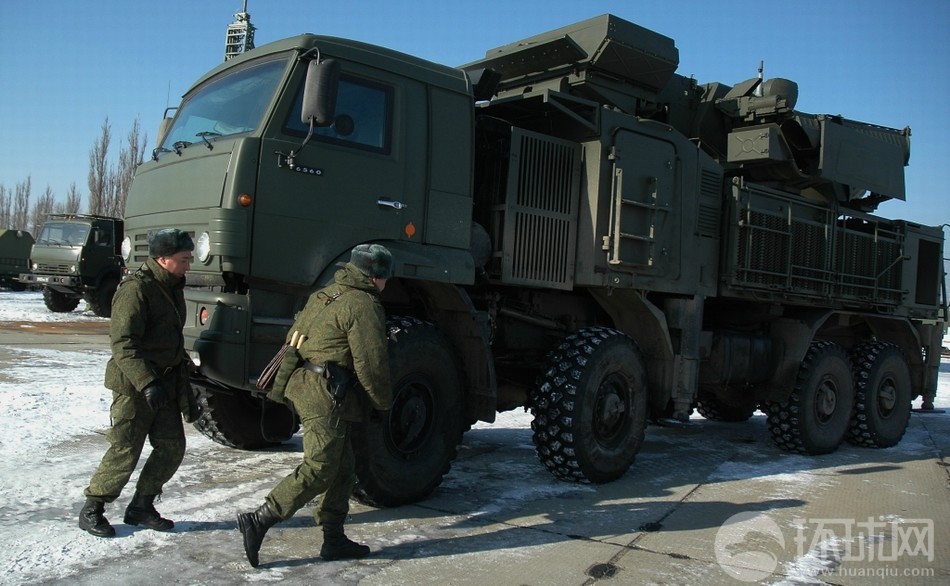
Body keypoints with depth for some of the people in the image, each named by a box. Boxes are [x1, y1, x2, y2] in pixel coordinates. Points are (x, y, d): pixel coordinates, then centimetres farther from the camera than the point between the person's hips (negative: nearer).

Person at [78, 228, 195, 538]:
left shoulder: (172, 287, 12)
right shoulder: (136, 289, -17)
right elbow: (123, 344, -25)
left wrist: (182, 367, 22)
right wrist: (147, 383, -32)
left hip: (165, 384, 9)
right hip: (134, 385, -8)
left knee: (172, 446, 7)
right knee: (125, 451, -2)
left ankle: (141, 507, 21)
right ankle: (91, 510, 16)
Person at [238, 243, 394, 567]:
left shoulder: (324, 295, 17)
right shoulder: (364, 306, -11)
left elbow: (293, 339, 22)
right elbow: (371, 364, -13)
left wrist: (273, 379, 30)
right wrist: (383, 402, 0)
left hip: (303, 385, 10)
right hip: (326, 395, -10)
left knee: (342, 468, 14)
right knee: (318, 469, -6)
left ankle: (334, 539, 19)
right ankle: (258, 520, -5)